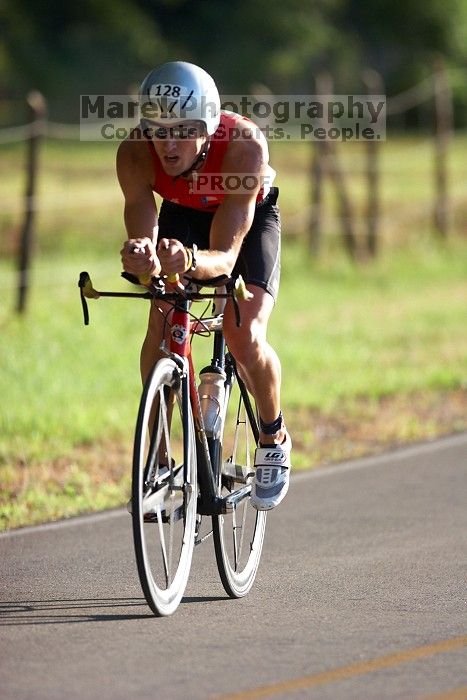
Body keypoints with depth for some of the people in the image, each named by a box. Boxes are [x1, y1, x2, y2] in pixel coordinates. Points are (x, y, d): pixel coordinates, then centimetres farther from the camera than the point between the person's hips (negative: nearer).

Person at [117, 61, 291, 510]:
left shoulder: (244, 146, -41)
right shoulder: (135, 154, -34)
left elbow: (225, 254, -43)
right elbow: (142, 233, -38)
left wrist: (191, 261, -66)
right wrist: (140, 256, -62)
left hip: (251, 215, -2)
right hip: (182, 213, 2)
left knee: (245, 335, -20)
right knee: (161, 324, -20)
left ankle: (274, 438, 8)